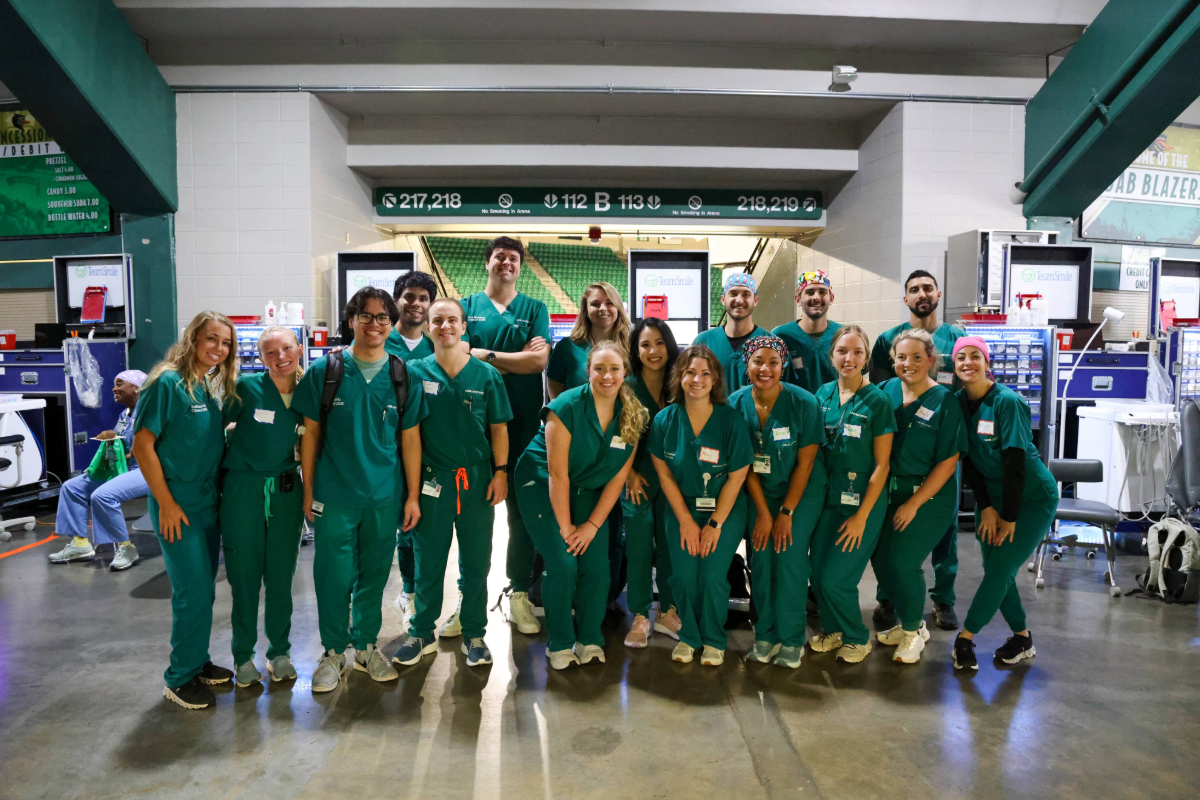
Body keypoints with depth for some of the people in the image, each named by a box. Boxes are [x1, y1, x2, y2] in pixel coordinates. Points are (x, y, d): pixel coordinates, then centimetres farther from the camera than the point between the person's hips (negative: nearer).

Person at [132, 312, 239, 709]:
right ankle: (180, 677, 12)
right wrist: (166, 504, -16)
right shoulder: (168, 383, -14)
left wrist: (218, 490, 9)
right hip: (178, 505, -7)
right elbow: (142, 446, -15)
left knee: (203, 590, 14)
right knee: (193, 591, -4)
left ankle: (198, 662, 29)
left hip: (208, 503, 7)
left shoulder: (212, 387, 8)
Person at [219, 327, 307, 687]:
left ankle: (279, 651, 26)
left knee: (280, 575, 9)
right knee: (244, 575, 7)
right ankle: (243, 656, 23)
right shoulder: (247, 387, -9)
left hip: (286, 490, 2)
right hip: (244, 488, -2)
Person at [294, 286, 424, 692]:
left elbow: (410, 438, 4)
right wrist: (308, 491, 1)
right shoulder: (324, 370, -3)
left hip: (384, 497, 2)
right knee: (334, 576, 5)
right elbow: (311, 433, 2)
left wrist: (413, 496, 3)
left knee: (374, 575, 13)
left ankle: (366, 646, 32)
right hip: (334, 495, -1)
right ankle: (333, 651, 26)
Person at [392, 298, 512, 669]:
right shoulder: (416, 372, -1)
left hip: (477, 479, 1)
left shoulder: (486, 374, 0)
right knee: (427, 562, 10)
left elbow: (499, 428, 4)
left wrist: (500, 472, -3)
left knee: (476, 562, 9)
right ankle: (422, 634, 27)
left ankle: (474, 634, 25)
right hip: (432, 480, 0)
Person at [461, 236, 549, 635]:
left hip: (524, 422, 1)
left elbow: (540, 361, -4)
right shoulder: (466, 307, 10)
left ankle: (519, 593, 17)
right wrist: (519, 356, -8)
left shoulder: (534, 309, 10)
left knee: (523, 508, 5)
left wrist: (487, 355, -6)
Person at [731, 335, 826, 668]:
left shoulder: (804, 403, -17)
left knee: (789, 561, -7)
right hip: (759, 493, 3)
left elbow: (805, 463, -13)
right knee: (760, 561, -1)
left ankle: (791, 640, 10)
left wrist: (786, 513, -12)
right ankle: (765, 635, 17)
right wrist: (763, 513, -7)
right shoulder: (737, 403, -9)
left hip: (801, 492, -2)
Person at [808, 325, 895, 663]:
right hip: (828, 496, 5)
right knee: (818, 574, 8)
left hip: (863, 500, -4)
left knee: (835, 578, -3)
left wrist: (862, 516, -12)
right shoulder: (823, 394, 2)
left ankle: (858, 638, 23)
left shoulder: (877, 401, -11)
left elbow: (881, 464, -10)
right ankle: (833, 630, 34)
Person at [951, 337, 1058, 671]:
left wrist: (1009, 516, -18)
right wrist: (986, 507, -8)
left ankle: (965, 637, 3)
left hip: (1031, 496, -5)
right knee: (997, 571, 7)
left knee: (1000, 569, -8)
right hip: (990, 495, 6)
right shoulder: (959, 402, -4)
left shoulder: (1007, 401, -20)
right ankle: (1023, 639, 25)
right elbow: (968, 459, -1)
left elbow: (1015, 462, -21)